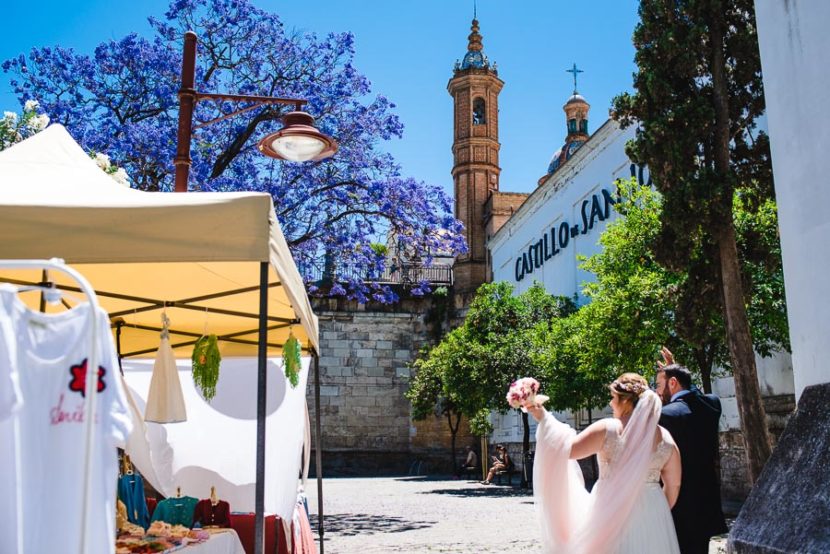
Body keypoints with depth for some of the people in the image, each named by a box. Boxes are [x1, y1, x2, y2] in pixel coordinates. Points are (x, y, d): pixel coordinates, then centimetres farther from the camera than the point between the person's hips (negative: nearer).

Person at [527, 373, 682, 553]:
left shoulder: (607, 429, -13)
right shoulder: (665, 439, -2)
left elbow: (566, 449, -14)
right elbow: (673, 486, 5)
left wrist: (543, 417, -7)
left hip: (611, 515, -2)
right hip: (651, 516, 3)